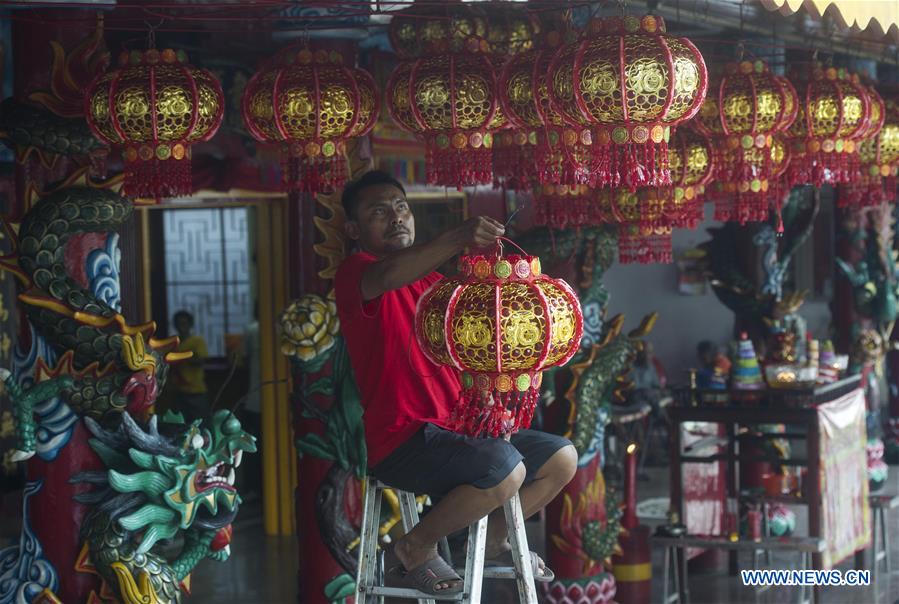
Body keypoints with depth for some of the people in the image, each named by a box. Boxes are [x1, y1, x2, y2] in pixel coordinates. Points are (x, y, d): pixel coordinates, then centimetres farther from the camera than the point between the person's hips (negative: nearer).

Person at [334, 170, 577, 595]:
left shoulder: (434, 282, 20)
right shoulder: (355, 273, -6)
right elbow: (385, 278, -31)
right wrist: (457, 239, -45)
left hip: (457, 429, 8)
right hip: (402, 441, -8)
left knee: (561, 458, 6)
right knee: (506, 468, -30)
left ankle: (493, 542, 25)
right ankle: (413, 551, -9)